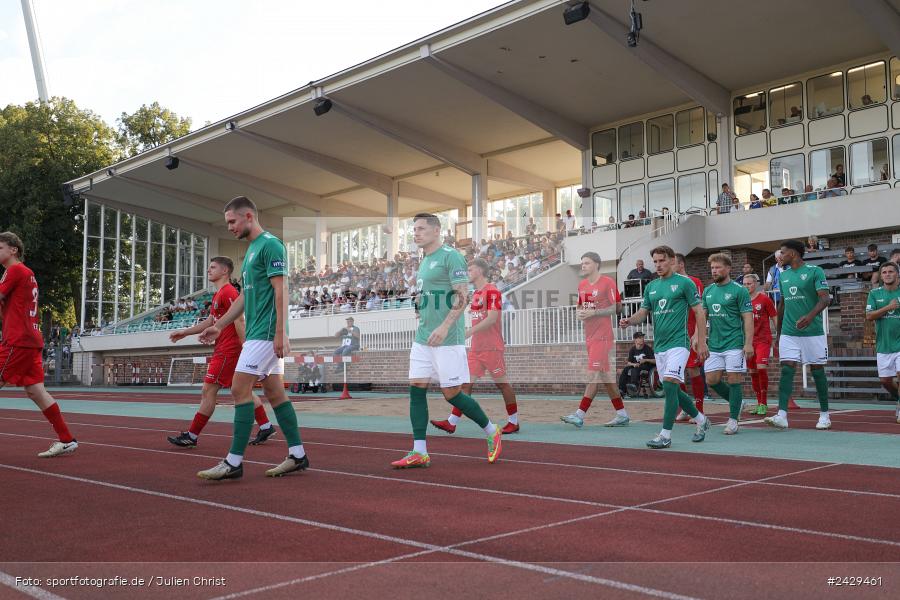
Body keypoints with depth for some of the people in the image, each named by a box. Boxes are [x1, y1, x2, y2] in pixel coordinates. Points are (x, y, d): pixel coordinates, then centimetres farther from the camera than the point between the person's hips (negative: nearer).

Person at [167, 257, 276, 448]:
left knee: (208, 391, -6)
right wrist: (184, 332, 24)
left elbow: (239, 321, -19)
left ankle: (191, 436, 0)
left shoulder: (228, 292, -12)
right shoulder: (218, 294, 20)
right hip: (223, 349, 10)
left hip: (227, 351, -10)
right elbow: (210, 321, 26)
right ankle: (265, 427, 14)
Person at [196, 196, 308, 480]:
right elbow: (243, 297, 24)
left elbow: (281, 291, -17)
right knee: (274, 392, 9)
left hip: (266, 334, -10)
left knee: (240, 389, -9)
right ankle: (297, 455, 14)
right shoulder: (251, 249, 19)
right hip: (257, 333, 10)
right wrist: (218, 326, 23)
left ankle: (234, 462, -5)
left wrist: (280, 333, -22)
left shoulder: (270, 245, -10)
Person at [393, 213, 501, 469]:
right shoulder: (424, 261, 17)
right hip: (422, 339, 8)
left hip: (447, 340, -8)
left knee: (452, 393, -2)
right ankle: (419, 452, 5)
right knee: (416, 389, 1)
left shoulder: (451, 256, -9)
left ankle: (492, 432, 18)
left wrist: (444, 327, -26)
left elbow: (462, 296, -17)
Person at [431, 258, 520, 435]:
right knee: (466, 383, 2)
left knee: (501, 383, 1)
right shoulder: (476, 293, 18)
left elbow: (492, 318, -20)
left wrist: (470, 331, -23)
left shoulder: (492, 291, -10)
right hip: (476, 348, 9)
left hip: (491, 347, -8)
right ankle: (451, 422, 0)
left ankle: (514, 422, 13)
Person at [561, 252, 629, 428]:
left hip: (602, 335, -8)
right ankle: (622, 414, 18)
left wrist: (593, 312, -18)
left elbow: (615, 309, -11)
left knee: (594, 375, -10)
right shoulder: (582, 285, 14)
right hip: (590, 335, 8)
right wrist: (579, 313, 2)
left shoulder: (607, 282, -9)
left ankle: (580, 415, -12)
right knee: (606, 376, 11)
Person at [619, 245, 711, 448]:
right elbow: (643, 312, 14)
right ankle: (701, 420, 33)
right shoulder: (651, 287, 14)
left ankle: (666, 435, -11)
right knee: (673, 390, 12)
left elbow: (699, 312, -2)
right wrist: (629, 321, -9)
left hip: (678, 342, -7)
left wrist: (702, 342, -7)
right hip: (659, 345, 7)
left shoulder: (684, 283, -3)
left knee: (670, 385, -17)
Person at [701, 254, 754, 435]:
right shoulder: (708, 291, 11)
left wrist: (749, 343, -16)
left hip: (734, 344, -6)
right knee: (711, 380, 6)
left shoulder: (739, 290, -6)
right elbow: (702, 315, 18)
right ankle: (736, 402, 30)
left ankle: (733, 420, 7)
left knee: (733, 381, -3)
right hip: (714, 345, 6)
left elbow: (748, 318, -9)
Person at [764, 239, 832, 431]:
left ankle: (824, 415, 19)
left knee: (817, 370, 5)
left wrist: (810, 316, -32)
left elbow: (825, 298, -15)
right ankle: (782, 416, -14)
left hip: (812, 331, -4)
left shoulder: (814, 271, -5)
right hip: (788, 333, 4)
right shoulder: (783, 275, 14)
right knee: (787, 370, -7)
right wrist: (778, 332, 22)